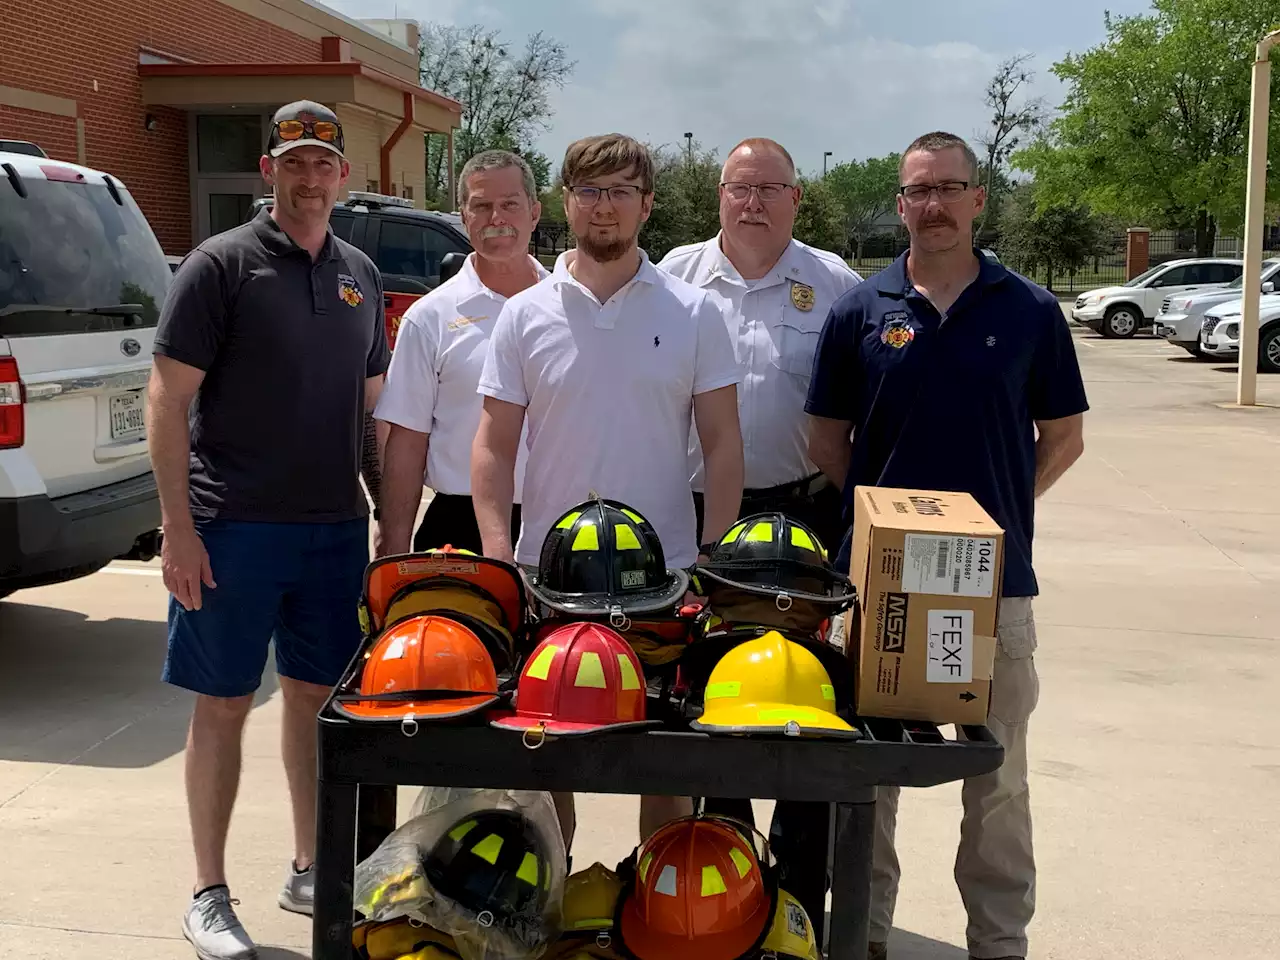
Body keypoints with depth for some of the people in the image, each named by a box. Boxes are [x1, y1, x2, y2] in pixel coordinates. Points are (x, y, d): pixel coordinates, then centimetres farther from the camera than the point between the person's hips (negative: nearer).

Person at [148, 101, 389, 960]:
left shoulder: (361, 275, 12)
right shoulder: (221, 265, -4)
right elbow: (168, 401, -8)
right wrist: (179, 528, -14)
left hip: (337, 526, 5)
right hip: (235, 527, -5)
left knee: (319, 696, 12)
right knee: (225, 703, 3)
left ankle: (311, 871, 28)